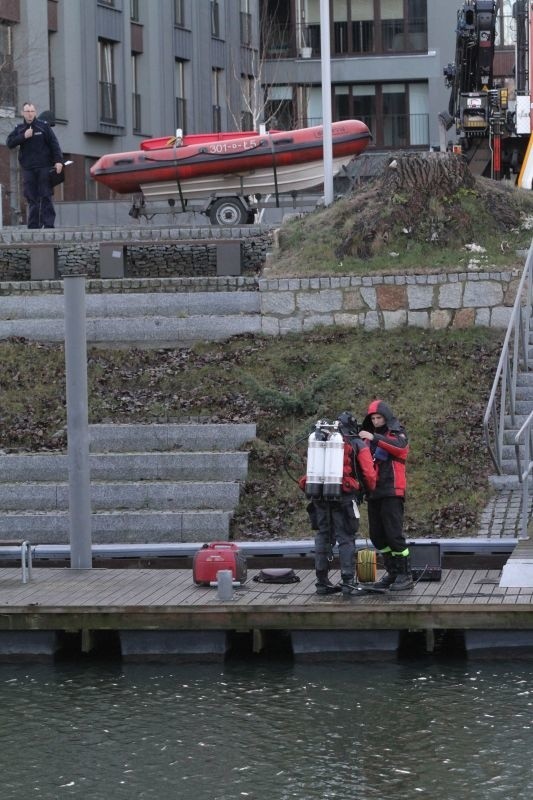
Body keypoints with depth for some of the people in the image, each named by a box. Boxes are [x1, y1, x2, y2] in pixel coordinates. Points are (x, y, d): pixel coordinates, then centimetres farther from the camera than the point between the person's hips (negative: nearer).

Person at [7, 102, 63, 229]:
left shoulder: (44, 126, 4)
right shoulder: (19, 129, 12)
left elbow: (54, 144, 0)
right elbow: (9, 143, 1)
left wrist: (58, 161, -10)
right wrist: (24, 136, -12)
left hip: (44, 167, -3)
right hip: (28, 169, 3)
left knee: (46, 197, -5)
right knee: (32, 198, 0)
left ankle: (48, 224, -6)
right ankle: (33, 225, 2)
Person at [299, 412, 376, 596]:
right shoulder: (358, 445, 3)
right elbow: (369, 475, -2)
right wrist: (368, 489, 16)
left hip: (320, 496, 4)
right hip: (344, 496, -4)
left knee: (323, 537, 12)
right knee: (346, 539, -1)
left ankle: (322, 581, 13)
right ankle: (347, 582, -7)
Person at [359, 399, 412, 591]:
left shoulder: (397, 433, 0)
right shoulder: (369, 436, 17)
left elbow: (399, 446, -22)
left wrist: (374, 438, -31)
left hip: (392, 491, -7)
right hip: (374, 492, 7)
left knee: (394, 533, -11)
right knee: (377, 536, 8)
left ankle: (406, 575, -7)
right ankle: (392, 573, 17)